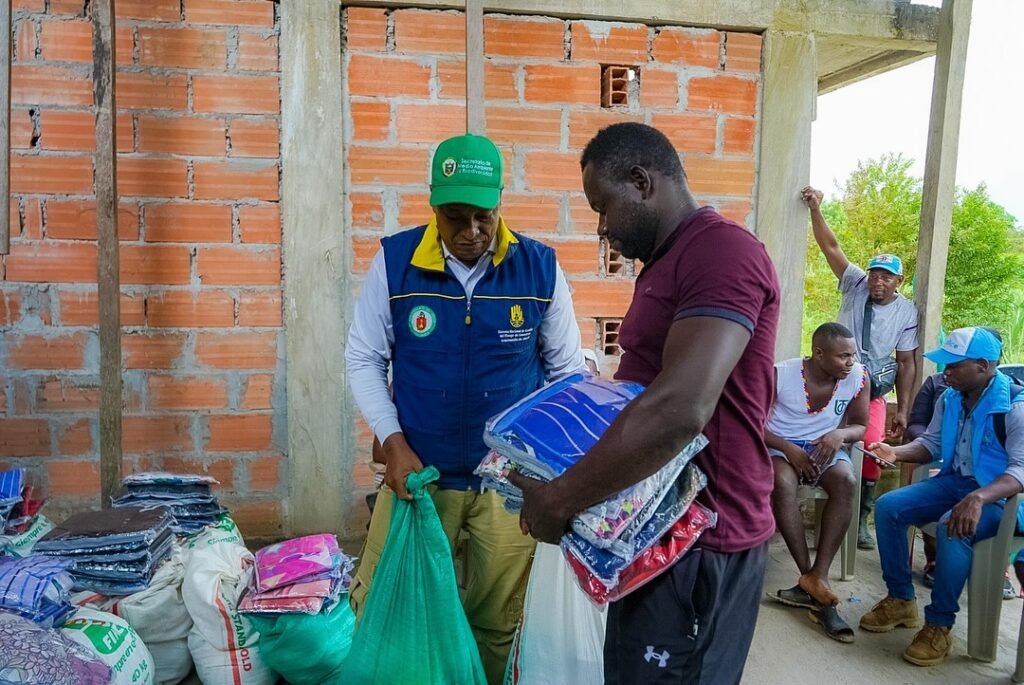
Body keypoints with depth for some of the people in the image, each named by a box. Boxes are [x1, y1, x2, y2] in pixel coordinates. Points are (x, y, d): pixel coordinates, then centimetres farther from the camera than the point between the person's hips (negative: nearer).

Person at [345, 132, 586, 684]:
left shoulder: (541, 267, -9)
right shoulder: (395, 261, -9)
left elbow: (566, 368, 1)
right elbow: (363, 358, -1)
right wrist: (392, 441, -11)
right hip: (418, 470, 0)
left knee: (500, 623, 17)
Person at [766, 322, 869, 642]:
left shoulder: (858, 377, -8)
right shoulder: (780, 374, -16)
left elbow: (860, 426, 4)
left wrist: (841, 434, -20)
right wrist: (788, 449, -25)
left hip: (825, 448, 3)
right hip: (781, 447, -3)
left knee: (846, 481, -30)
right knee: (782, 483, -35)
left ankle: (816, 578, -28)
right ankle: (812, 580, -25)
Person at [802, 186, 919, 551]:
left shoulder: (906, 312, -1)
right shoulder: (855, 285, -3)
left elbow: (906, 363, 1)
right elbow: (830, 246, -12)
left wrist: (903, 410, -2)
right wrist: (815, 209, -25)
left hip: (872, 389, 0)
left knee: (872, 447, -16)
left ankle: (860, 518, -3)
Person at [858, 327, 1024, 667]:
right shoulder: (950, 398, 3)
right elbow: (931, 444, 14)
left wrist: (979, 498, -44)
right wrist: (896, 453, -6)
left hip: (996, 495, -7)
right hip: (953, 482, 7)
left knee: (952, 528, -35)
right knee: (888, 506, -13)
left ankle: (940, 625, -18)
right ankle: (901, 600, 0)